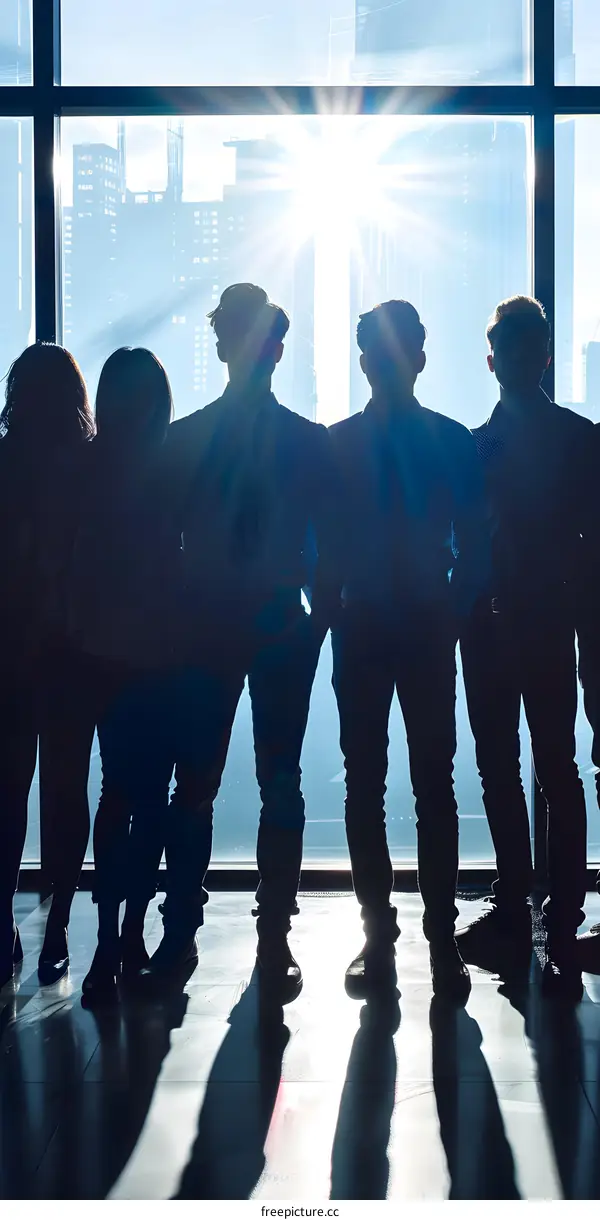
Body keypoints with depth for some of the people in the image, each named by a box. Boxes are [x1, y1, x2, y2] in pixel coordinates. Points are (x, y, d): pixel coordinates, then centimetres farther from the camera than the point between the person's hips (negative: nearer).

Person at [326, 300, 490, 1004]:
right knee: (364, 786, 4)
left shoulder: (453, 443, 4)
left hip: (429, 635, -1)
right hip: (360, 634, 1)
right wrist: (331, 610, -3)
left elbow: (473, 547, 4)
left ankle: (442, 938, 4)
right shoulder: (336, 445, 6)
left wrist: (452, 614, -5)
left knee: (434, 786, -1)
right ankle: (378, 937, 12)